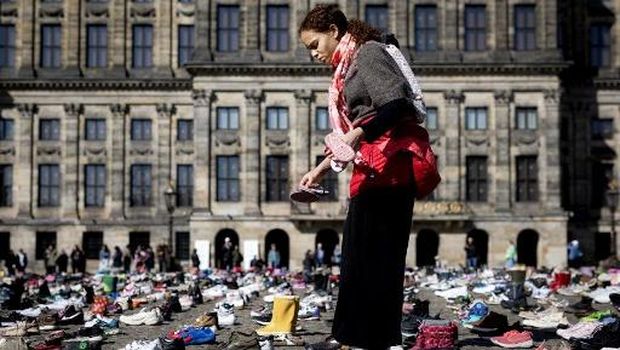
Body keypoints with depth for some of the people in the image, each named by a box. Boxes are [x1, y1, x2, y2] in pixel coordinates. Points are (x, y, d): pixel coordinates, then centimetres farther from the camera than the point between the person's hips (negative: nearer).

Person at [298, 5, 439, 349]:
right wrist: (321, 169, 18)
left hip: (390, 164, -10)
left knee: (374, 255, -9)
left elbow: (396, 104, -19)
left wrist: (357, 134, -29)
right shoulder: (347, 66, 22)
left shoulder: (368, 51, -4)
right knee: (360, 253, 11)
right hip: (373, 169, 10)